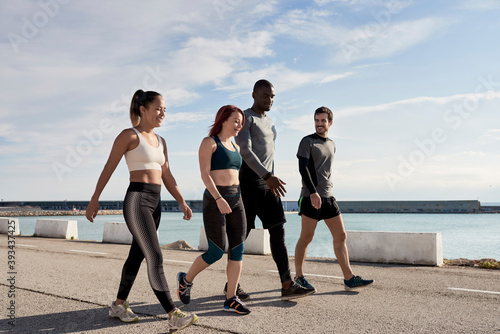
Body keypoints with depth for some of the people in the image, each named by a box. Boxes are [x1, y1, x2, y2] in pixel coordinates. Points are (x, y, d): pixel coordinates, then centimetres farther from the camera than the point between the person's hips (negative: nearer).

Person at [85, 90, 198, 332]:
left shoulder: (160, 141, 16)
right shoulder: (129, 135, -4)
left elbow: (167, 176, 15)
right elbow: (108, 168, -2)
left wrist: (181, 202, 5)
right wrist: (94, 200, -1)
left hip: (155, 203, 8)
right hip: (137, 200, -8)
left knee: (137, 256, 15)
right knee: (155, 258, -12)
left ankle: (118, 305, 30)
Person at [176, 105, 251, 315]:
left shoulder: (235, 148, 18)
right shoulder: (209, 142, -3)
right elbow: (205, 174, -13)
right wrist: (219, 199, -23)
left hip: (236, 200, 7)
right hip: (214, 200, -7)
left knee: (237, 250, -1)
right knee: (216, 252, -6)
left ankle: (231, 300, 6)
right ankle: (186, 279, 20)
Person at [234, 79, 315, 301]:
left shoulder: (269, 123, 22)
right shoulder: (245, 118, -5)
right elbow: (245, 151, -18)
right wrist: (267, 176, -28)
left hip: (268, 183, 8)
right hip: (249, 181, -8)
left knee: (278, 231, -2)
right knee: (241, 233, -1)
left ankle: (287, 285, -4)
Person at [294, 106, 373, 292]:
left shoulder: (331, 144, 19)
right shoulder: (307, 141, -3)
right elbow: (303, 168, -14)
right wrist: (313, 192, -24)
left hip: (328, 196, 7)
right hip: (311, 196, -7)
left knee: (340, 236, 3)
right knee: (306, 237, -2)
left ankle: (349, 278, 7)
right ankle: (299, 277, 11)